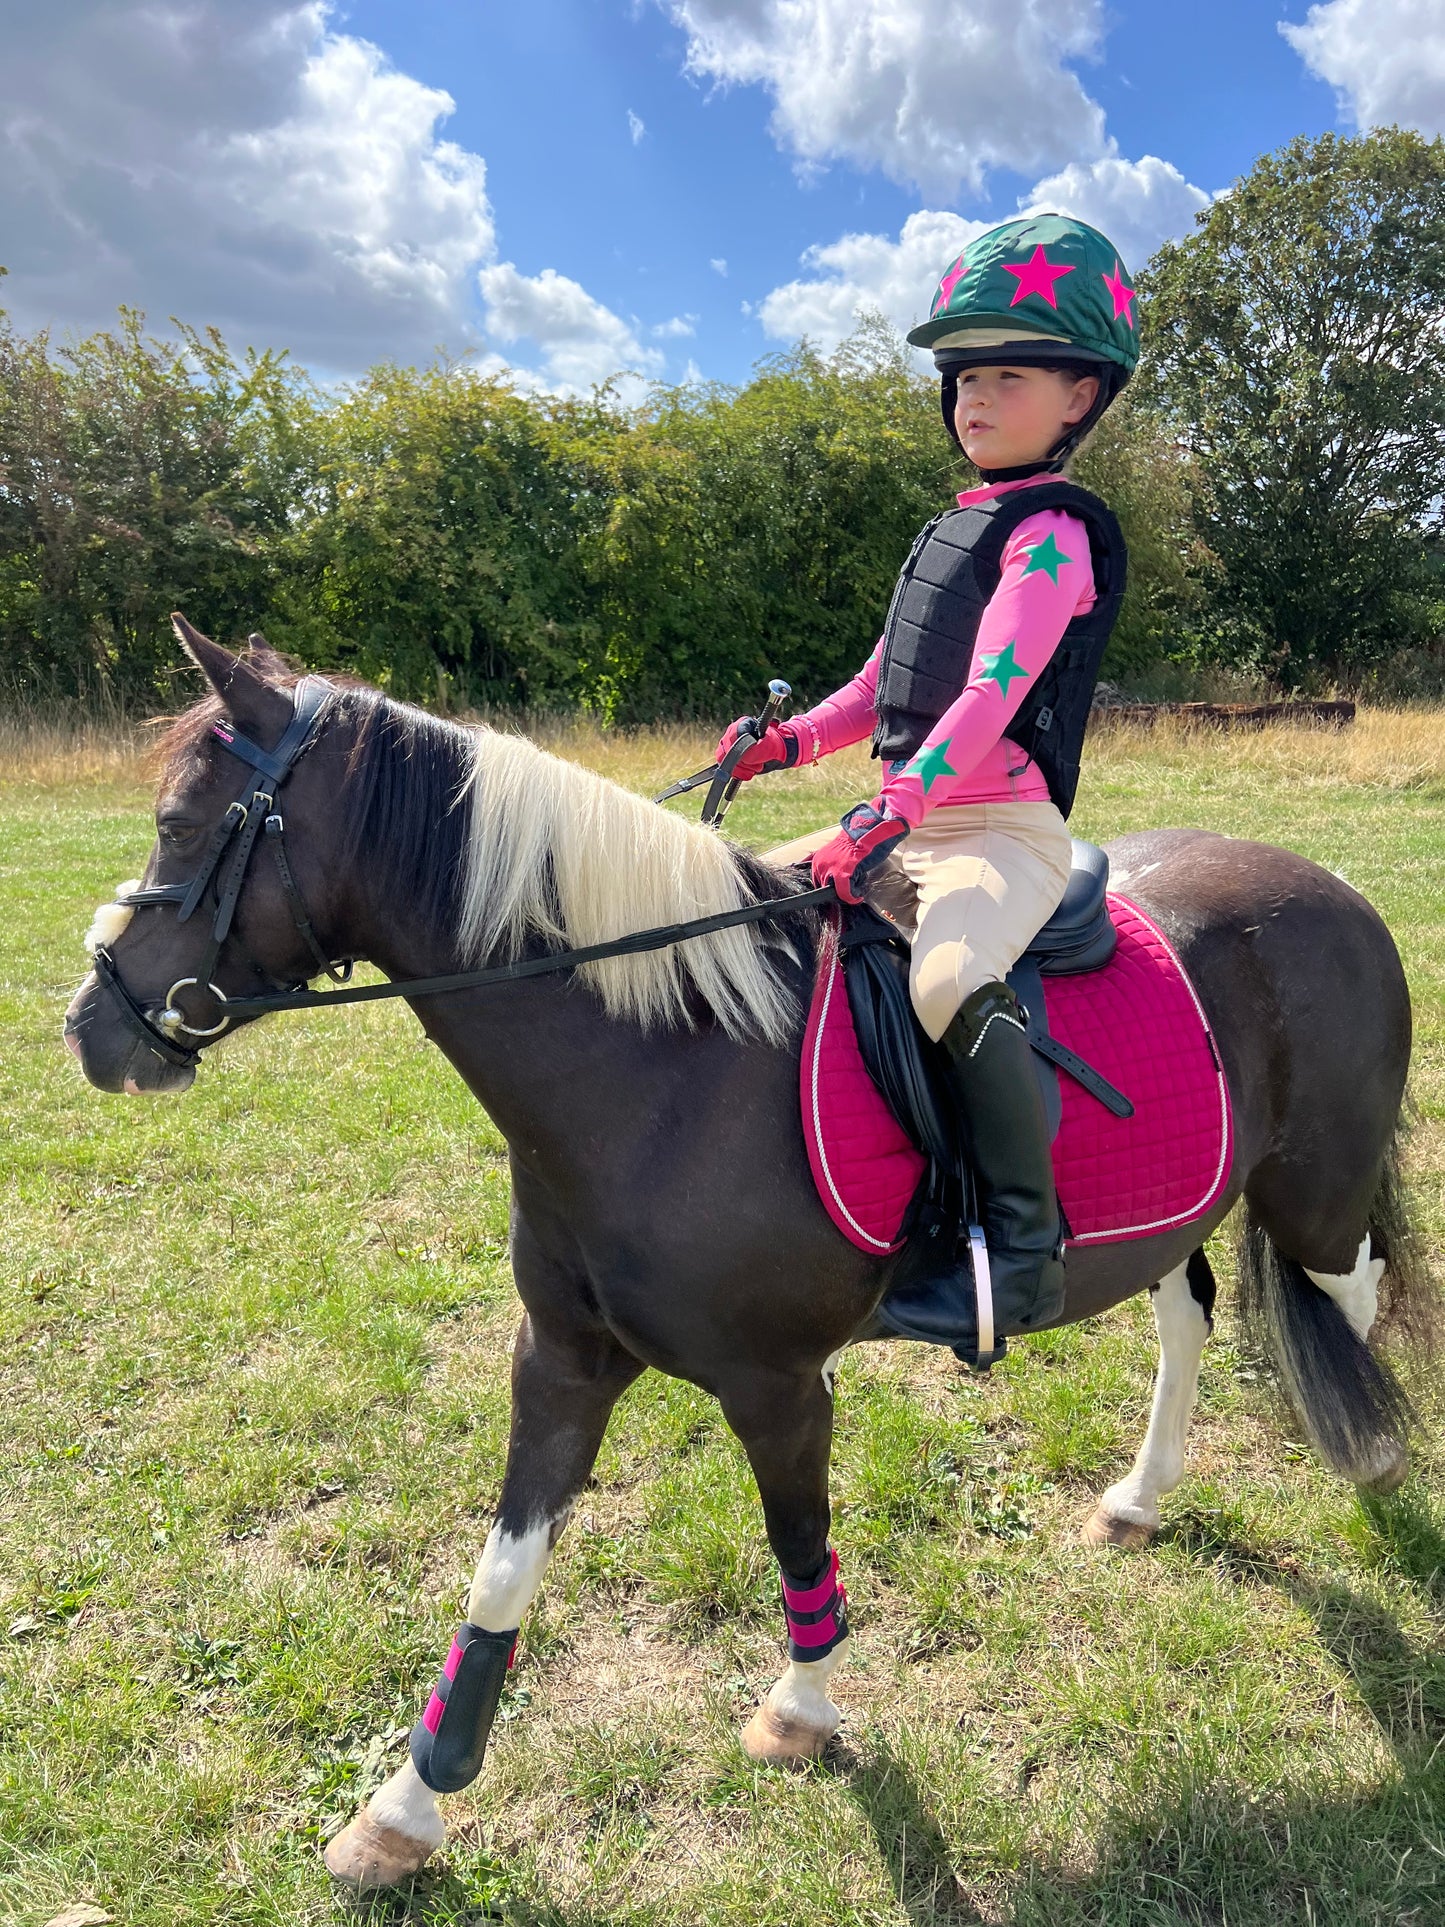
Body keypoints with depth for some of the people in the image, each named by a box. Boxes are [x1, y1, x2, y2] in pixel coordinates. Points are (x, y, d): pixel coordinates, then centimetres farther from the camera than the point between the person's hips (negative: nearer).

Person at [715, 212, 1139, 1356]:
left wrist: (893, 809, -32)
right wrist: (791, 742, 7)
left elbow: (992, 693, -21)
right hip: (913, 823, 9)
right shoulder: (955, 530, 20)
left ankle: (1027, 1248, -25)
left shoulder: (1054, 536, -7)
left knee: (950, 979, -39)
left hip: (1006, 826, -9)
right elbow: (884, 686, 23)